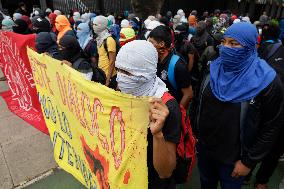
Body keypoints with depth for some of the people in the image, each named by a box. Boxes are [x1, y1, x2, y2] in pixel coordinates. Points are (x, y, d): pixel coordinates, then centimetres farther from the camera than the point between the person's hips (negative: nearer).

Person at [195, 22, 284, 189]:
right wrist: (195, 134, 4)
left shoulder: (267, 82, -19)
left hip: (234, 158, -3)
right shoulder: (215, 69, -5)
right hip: (204, 148, 4)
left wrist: (248, 161, -12)